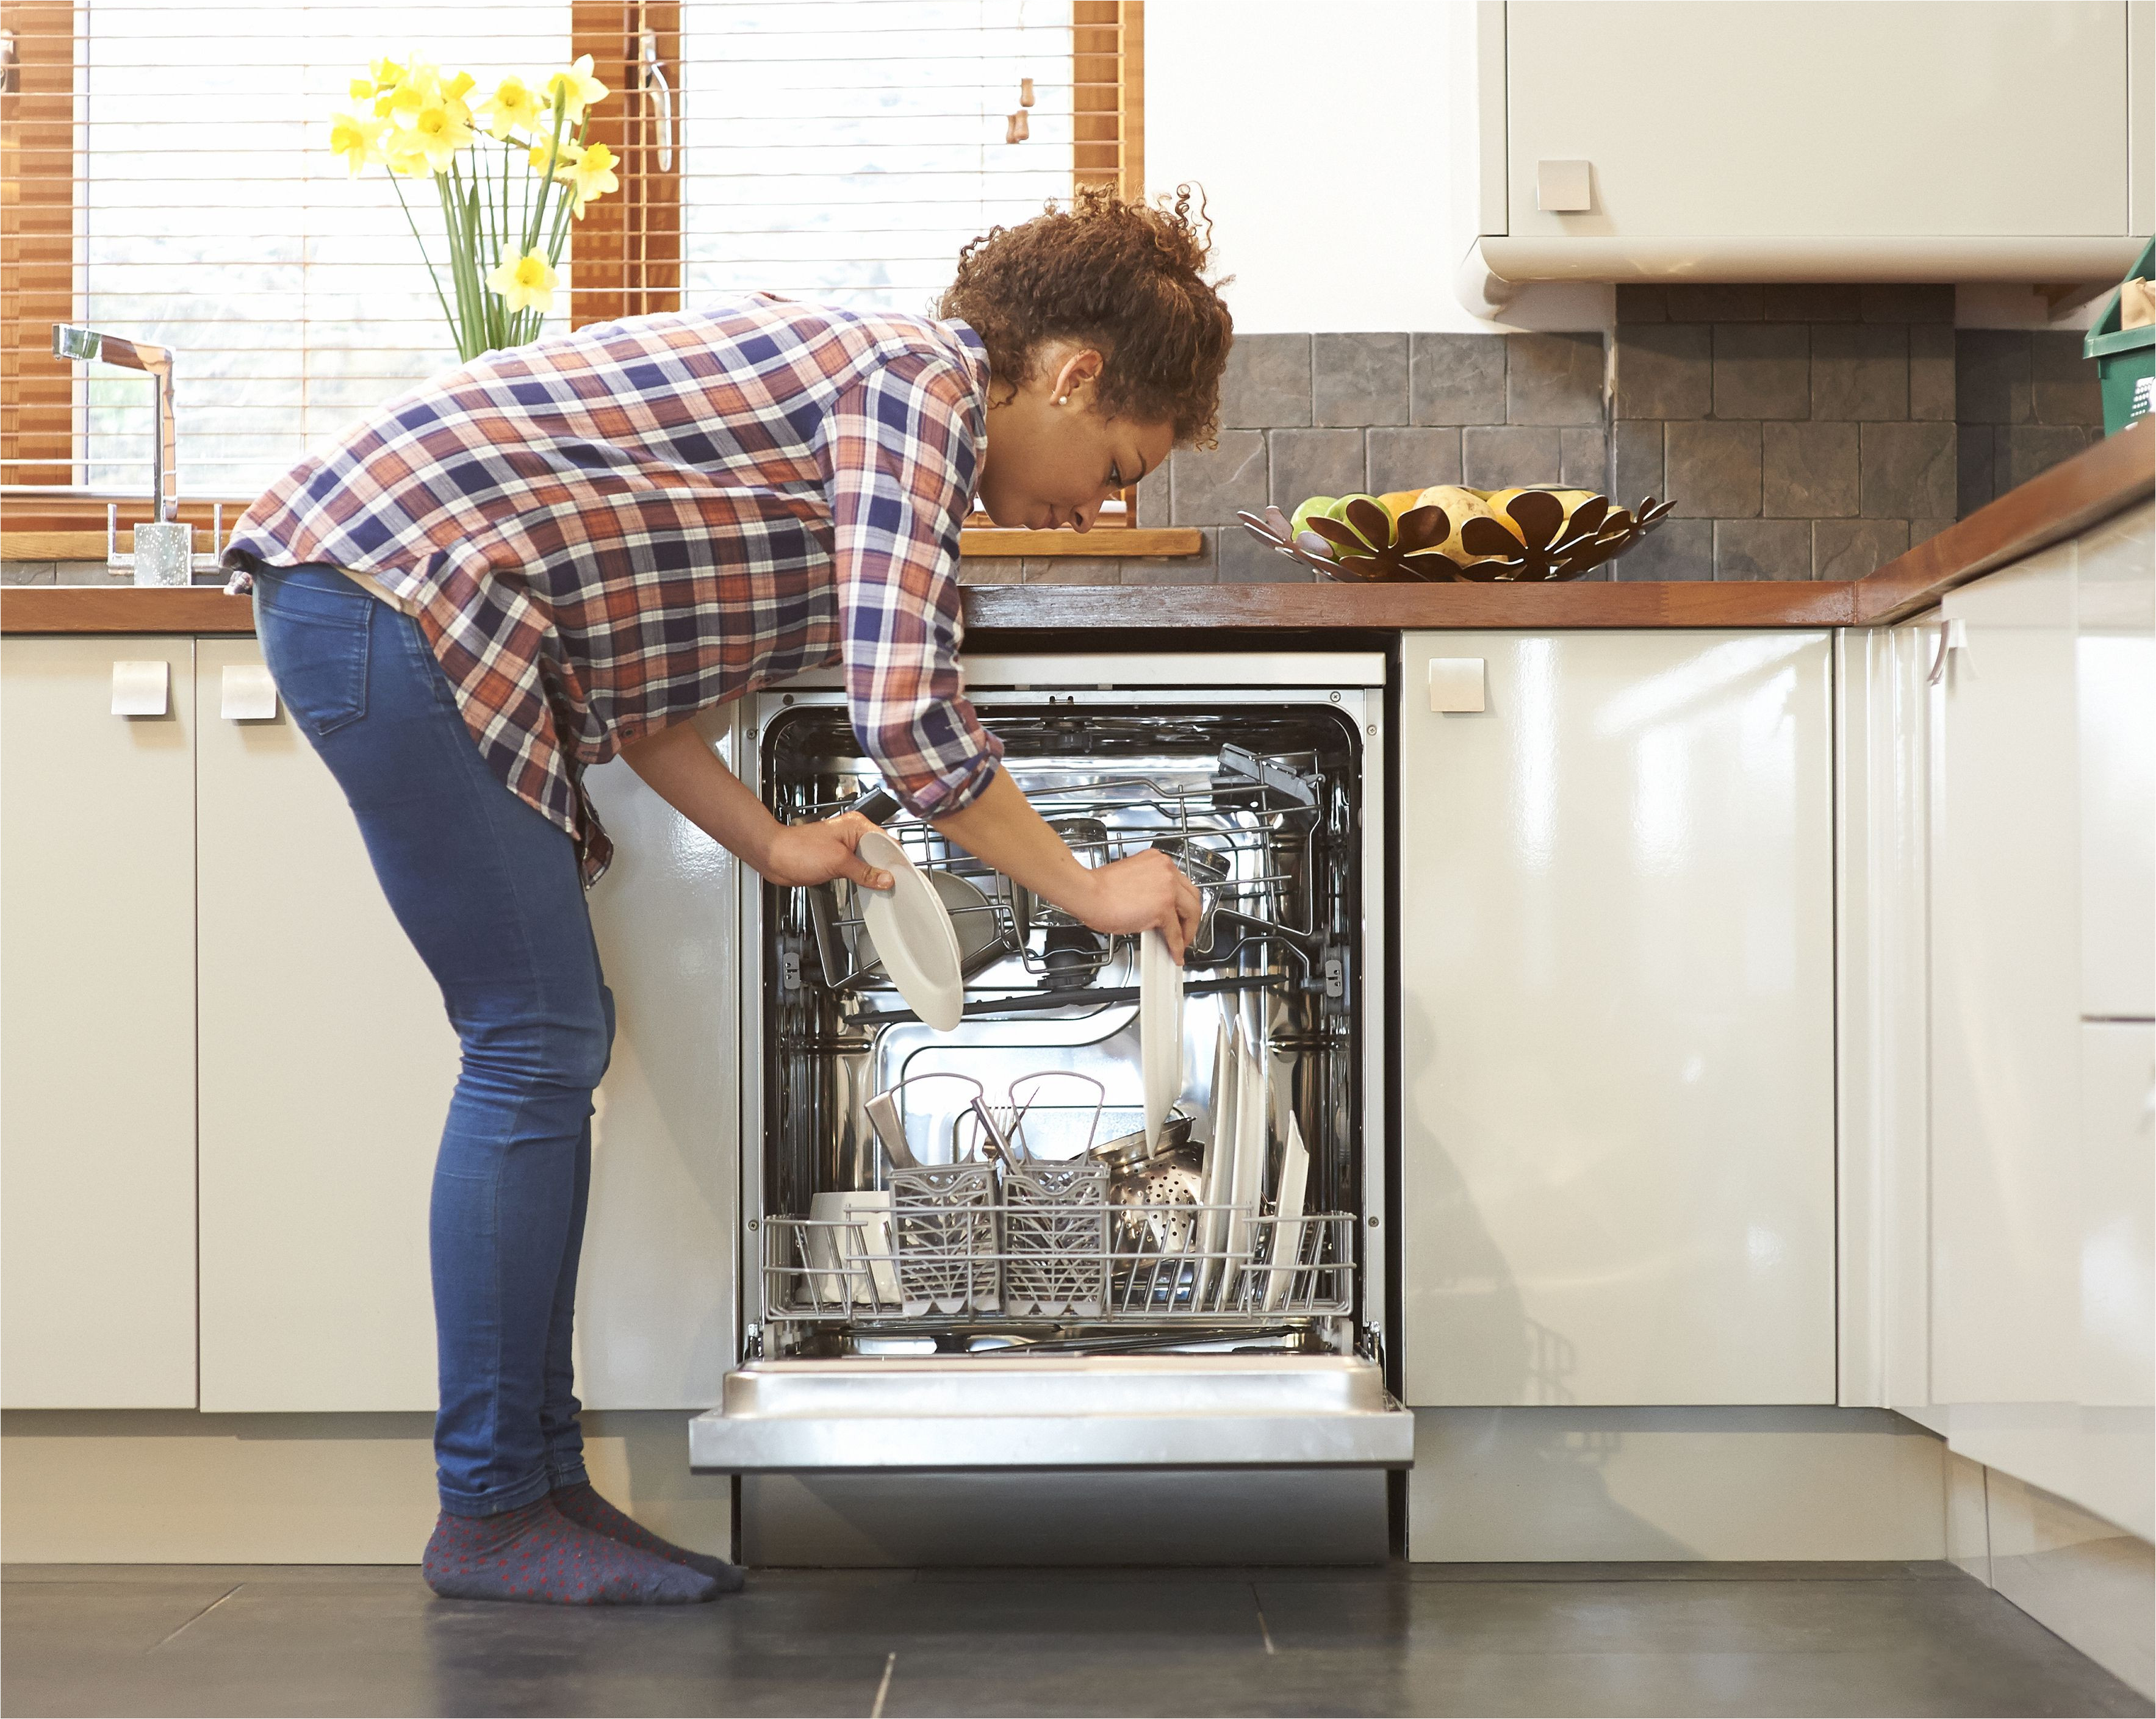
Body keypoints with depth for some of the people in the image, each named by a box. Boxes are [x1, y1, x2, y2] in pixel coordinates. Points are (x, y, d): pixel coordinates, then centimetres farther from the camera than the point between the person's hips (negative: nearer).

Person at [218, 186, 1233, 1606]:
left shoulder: (846, 372, 19)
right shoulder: (924, 381, -11)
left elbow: (623, 647, 18)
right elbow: (910, 718, -20)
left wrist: (769, 843, 12)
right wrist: (1091, 892, -7)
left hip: (360, 603, 10)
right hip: (395, 594, -10)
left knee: (555, 1043, 10)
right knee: (538, 1046, -6)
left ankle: (542, 1478, 15)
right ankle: (490, 1513, 3)